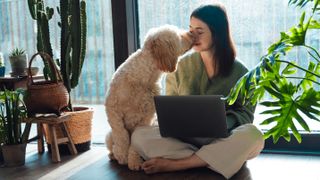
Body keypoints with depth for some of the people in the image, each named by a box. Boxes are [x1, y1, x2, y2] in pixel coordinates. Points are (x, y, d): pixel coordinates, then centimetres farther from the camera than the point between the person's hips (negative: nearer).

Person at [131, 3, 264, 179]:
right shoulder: (181, 65, 7)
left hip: (221, 141, 0)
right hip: (182, 138, 1)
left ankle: (173, 164, -26)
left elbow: (245, 113, 1)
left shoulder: (239, 72, 3)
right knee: (139, 136, -24)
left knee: (253, 136, -33)